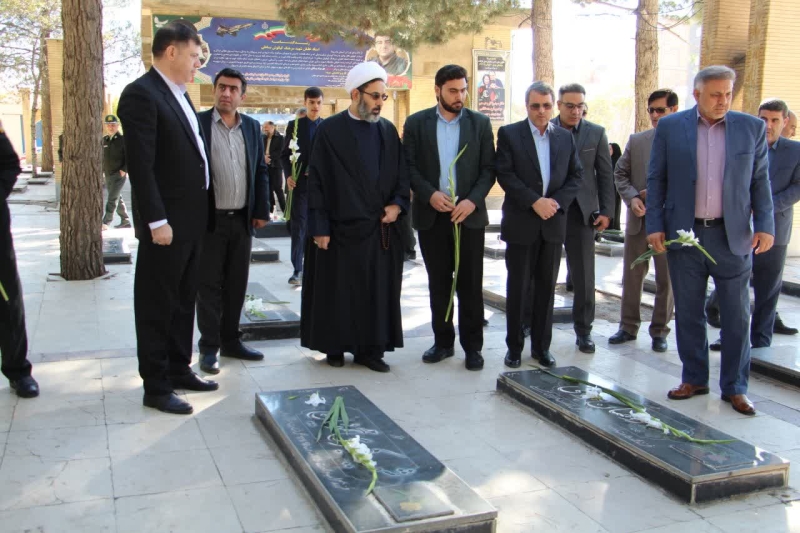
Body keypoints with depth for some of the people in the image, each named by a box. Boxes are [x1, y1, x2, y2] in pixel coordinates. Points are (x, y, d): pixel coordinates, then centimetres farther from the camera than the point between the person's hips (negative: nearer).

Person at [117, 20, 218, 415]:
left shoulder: (180, 96, 15)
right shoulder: (141, 94, -13)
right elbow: (140, 165, -19)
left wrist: (203, 212, 12)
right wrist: (156, 221, -22)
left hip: (193, 219, 9)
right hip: (166, 223, -9)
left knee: (183, 302, 17)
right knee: (157, 307, 2)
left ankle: (179, 370, 30)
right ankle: (156, 387, 11)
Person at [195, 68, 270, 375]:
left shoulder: (252, 127, 9)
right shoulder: (198, 122, -3)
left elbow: (261, 171, 11)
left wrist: (262, 211, 5)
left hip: (242, 219, 4)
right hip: (209, 219, -4)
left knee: (237, 284, 10)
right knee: (208, 285, 2)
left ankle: (230, 340, 22)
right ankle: (209, 347, 9)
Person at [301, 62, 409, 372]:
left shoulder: (388, 131, 8)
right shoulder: (330, 130, -4)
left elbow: (401, 174, 13)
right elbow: (316, 182, -6)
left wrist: (398, 203, -5)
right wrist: (320, 228, -10)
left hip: (381, 227, 4)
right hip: (342, 227, -3)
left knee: (377, 290, 6)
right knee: (338, 291, 6)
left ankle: (370, 349, 16)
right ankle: (335, 347, 20)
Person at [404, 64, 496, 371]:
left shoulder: (480, 123, 5)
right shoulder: (416, 123, 4)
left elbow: (488, 168, 2)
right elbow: (409, 166, 0)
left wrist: (473, 200, -12)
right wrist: (429, 194, -15)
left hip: (469, 214, 0)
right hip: (431, 215, 1)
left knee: (470, 283, 3)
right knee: (438, 283, 9)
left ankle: (473, 345, 13)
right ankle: (443, 341, 20)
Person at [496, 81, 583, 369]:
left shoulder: (565, 137, 10)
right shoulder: (509, 134, 0)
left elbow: (576, 175, 9)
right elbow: (504, 174, -9)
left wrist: (557, 201, -8)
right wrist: (535, 201, -16)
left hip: (553, 223, 3)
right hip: (521, 223, -3)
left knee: (546, 286, 8)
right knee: (517, 287, 4)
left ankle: (541, 345, 19)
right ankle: (514, 347, 14)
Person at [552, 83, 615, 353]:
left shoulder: (596, 133, 5)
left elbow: (606, 175, 6)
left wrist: (606, 211, 0)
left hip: (581, 212, 1)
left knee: (584, 275, 4)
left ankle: (583, 330, 15)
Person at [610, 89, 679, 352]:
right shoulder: (636, 140, 7)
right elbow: (620, 173, 10)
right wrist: (632, 198, -7)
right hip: (638, 218, 3)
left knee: (666, 279, 7)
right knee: (631, 274, 10)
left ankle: (660, 331, 20)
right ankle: (628, 326, 22)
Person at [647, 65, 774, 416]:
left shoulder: (752, 128, 4)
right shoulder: (670, 127, 1)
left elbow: (760, 181, 6)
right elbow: (656, 180, 3)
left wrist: (765, 226, -4)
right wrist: (654, 226, -4)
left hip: (733, 236, 0)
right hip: (684, 233, 0)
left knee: (736, 315, 4)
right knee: (688, 312, 9)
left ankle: (734, 387, 17)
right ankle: (694, 378, 23)